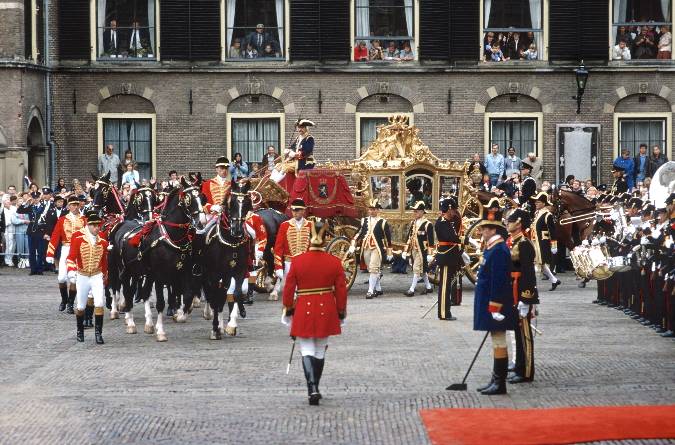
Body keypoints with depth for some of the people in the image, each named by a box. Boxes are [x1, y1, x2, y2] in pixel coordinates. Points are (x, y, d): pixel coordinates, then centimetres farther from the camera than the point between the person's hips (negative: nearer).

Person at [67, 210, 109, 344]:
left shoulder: (102, 241, 1)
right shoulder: (78, 238, -9)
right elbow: (71, 256, -12)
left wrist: (105, 276, 22)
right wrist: (71, 272, -26)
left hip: (97, 276, 1)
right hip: (82, 276, -1)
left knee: (99, 303, -13)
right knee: (80, 306, 10)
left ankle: (98, 333, -7)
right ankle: (80, 331, 31)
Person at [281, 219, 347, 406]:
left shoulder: (297, 261, -8)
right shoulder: (335, 262, -5)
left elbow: (289, 288, -2)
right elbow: (341, 290, 0)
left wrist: (288, 309, 12)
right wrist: (341, 312, 13)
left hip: (304, 310, -2)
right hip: (326, 311, 2)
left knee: (307, 351, 1)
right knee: (320, 351, 15)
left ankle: (312, 388, -17)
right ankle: (315, 389, 24)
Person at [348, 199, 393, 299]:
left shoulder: (383, 222, -1)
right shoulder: (364, 221, 10)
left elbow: (388, 238, 1)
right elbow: (358, 234, 10)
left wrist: (389, 253, 1)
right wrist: (353, 245, -1)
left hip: (377, 249, -5)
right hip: (366, 248, 5)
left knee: (374, 269, -13)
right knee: (371, 269, 11)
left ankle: (371, 291, -13)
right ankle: (378, 289, 23)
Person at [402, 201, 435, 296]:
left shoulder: (428, 224, -10)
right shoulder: (412, 223, 11)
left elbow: (430, 240, -11)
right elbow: (409, 237, 13)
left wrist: (430, 254, -14)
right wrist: (405, 251, 10)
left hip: (422, 251, -7)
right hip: (414, 250, 7)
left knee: (417, 269, -7)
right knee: (422, 270, 15)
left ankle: (412, 290, -6)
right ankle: (428, 287, 27)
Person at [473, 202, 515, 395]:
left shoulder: (498, 250, -18)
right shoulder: (492, 247, 13)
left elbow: (498, 281, -22)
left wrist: (494, 308, -22)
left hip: (495, 305, -10)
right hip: (490, 305, 10)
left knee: (499, 341, -5)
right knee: (497, 341, 13)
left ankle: (500, 383, -1)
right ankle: (496, 380, 19)